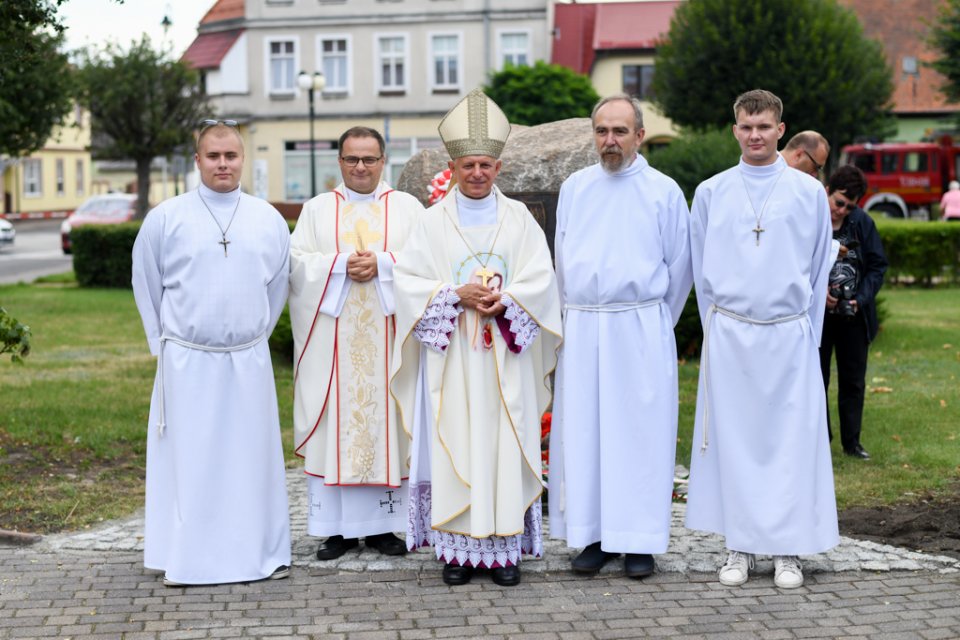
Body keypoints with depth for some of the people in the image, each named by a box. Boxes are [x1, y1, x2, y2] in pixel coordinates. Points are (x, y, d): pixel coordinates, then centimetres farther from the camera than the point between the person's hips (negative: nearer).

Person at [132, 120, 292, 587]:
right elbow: (147, 285, 7)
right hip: (186, 362, -2)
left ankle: (263, 552, 16)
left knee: (252, 455, 7)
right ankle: (184, 558, 12)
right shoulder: (165, 219, -2)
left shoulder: (269, 220, 4)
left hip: (248, 362, 2)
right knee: (187, 457, 3)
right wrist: (165, 344, 9)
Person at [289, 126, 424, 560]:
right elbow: (297, 262, 1)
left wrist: (381, 263, -15)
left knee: (385, 420, 0)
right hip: (332, 339, 1)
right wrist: (342, 264, -13)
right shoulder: (317, 209, 12)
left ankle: (382, 524, 8)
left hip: (387, 338, 0)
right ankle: (337, 527, 4)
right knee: (334, 424, -1)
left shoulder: (407, 207, 10)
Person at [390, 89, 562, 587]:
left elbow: (540, 280, 2)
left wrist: (505, 300, -15)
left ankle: (505, 546, 5)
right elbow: (408, 280, -1)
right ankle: (458, 548, 4)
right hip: (451, 357, -1)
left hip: (505, 357, 1)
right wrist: (457, 295, -14)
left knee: (504, 446, 0)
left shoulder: (518, 219, 8)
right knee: (454, 446, -2)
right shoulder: (433, 222, 5)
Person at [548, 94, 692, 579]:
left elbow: (680, 266, 6)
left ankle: (639, 540, 6)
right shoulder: (574, 188, 9)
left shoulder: (664, 191, 0)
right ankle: (594, 534, 13)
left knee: (640, 431, -1)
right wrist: (576, 316, 14)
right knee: (582, 430, 3)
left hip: (640, 328, -3)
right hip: (581, 328, 3)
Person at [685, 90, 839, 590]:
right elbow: (702, 272, 12)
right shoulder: (710, 193, 5)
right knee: (733, 440, 3)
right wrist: (717, 330, 10)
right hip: (729, 336, 1)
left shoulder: (809, 192, 4)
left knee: (792, 440, 0)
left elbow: (818, 270, 9)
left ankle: (788, 549, 9)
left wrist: (809, 334, 6)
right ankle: (739, 546, 11)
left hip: (789, 336, 0)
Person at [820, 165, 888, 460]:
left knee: (853, 381, 11)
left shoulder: (863, 222, -5)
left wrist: (861, 299, -12)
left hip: (853, 316, 3)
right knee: (817, 380, 8)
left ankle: (852, 441, 22)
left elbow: (878, 265, 1)